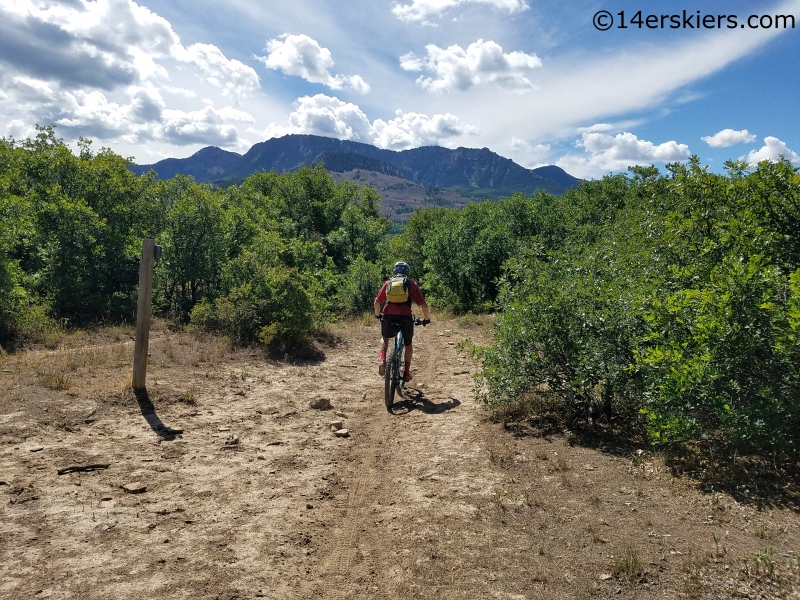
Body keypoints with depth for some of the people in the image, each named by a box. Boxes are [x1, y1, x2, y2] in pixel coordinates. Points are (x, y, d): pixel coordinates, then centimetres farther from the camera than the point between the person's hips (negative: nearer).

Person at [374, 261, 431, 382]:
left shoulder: (388, 283, 17)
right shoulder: (411, 284, 12)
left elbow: (377, 302, 20)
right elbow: (423, 304, 6)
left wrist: (377, 315, 37)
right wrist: (426, 318, 19)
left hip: (388, 316, 2)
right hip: (405, 317, -1)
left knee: (385, 339, 30)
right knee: (408, 344, 22)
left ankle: (383, 361, 10)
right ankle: (407, 372, 17)